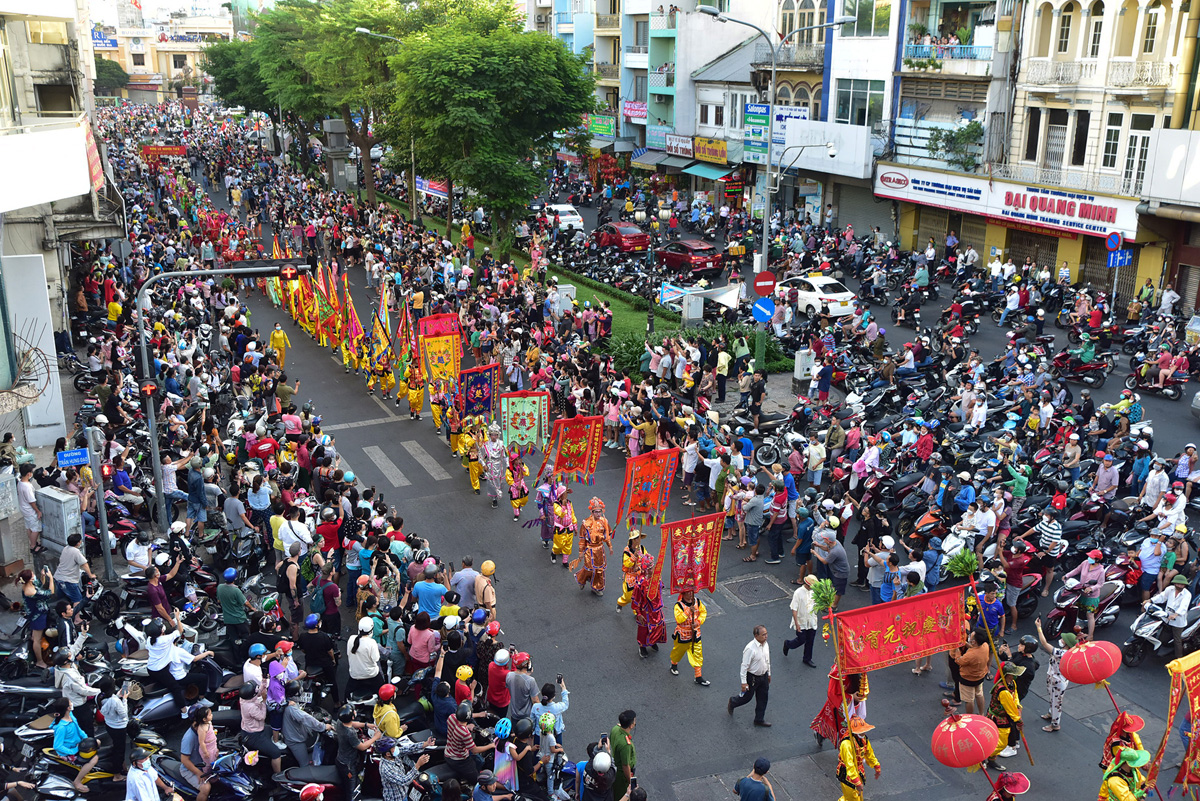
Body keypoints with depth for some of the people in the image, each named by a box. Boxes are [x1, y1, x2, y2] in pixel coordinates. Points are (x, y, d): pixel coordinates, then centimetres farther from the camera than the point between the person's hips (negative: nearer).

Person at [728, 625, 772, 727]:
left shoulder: (765, 644, -6)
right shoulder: (750, 649, -30)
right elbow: (744, 665, -23)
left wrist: (768, 673, 19)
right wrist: (744, 682, -20)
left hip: (763, 676, 7)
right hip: (752, 677, -7)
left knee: (763, 699, 16)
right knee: (747, 697, 12)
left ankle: (759, 720, 34)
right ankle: (732, 703, 43)